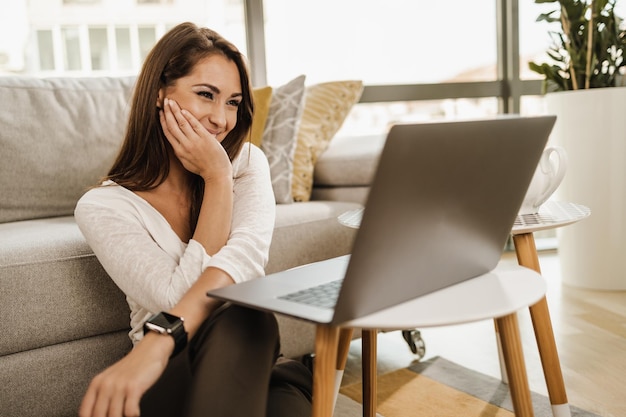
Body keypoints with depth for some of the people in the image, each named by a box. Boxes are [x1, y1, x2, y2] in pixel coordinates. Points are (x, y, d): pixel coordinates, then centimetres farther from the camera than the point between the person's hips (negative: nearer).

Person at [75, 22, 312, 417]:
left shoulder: (247, 161, 0)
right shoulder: (103, 206, -7)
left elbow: (247, 253, -22)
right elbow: (178, 295, -19)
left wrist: (160, 341, -39)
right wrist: (218, 179, -17)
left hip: (251, 360, 2)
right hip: (169, 374, -1)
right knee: (239, 313, -35)